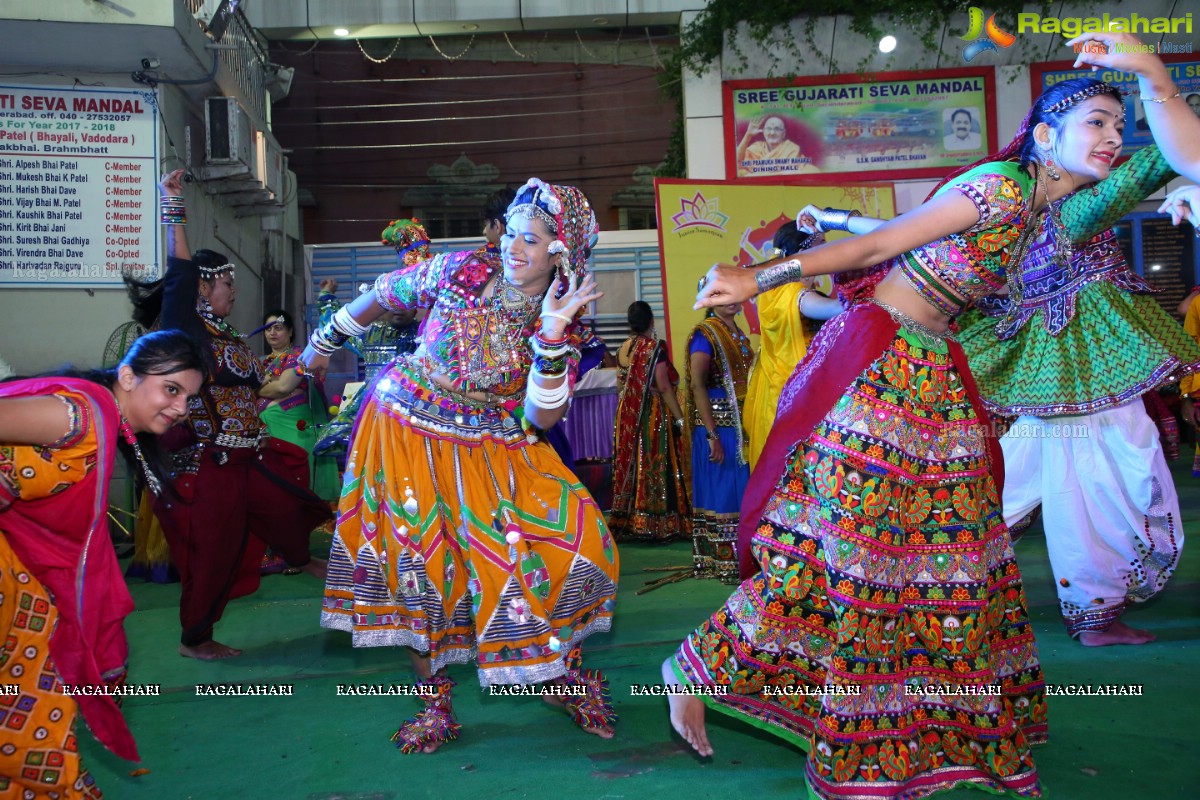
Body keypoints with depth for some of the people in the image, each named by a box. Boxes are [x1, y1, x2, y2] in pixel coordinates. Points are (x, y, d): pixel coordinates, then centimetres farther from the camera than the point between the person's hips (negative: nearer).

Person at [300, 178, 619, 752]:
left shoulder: (564, 327, -8)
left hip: (491, 449, 1)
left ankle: (563, 667, 12)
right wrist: (324, 342, 17)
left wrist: (551, 335, -29)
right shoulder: (460, 272, -11)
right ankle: (435, 701, 17)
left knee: (570, 535, -12)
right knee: (417, 559, -2)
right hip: (408, 432, 0)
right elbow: (381, 296, 5)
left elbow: (540, 418, -17)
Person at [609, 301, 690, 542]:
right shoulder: (655, 347, -11)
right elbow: (663, 386, -15)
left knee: (631, 466, 10)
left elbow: (620, 385, 12)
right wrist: (680, 417, -12)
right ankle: (657, 525, 2)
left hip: (627, 416, 6)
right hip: (654, 415, -6)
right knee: (655, 467, -1)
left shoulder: (623, 349, 6)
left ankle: (627, 522, 15)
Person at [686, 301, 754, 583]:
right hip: (718, 425, -8)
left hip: (741, 425, 8)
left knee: (742, 491, 11)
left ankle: (740, 558, 22)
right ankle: (722, 564, 7)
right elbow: (697, 385, -17)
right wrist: (712, 435, -22)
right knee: (722, 491, -2)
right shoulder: (705, 334, -10)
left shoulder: (739, 334, 14)